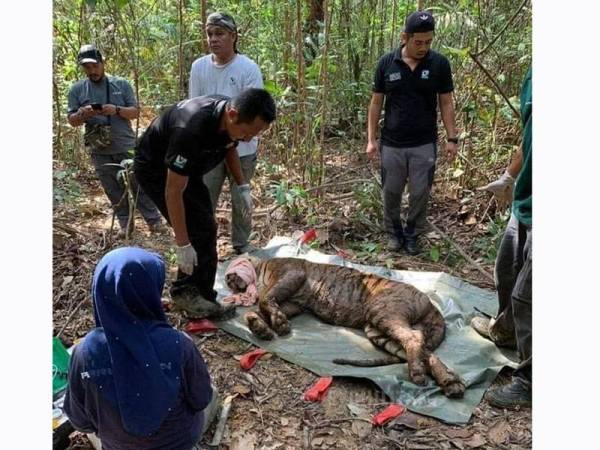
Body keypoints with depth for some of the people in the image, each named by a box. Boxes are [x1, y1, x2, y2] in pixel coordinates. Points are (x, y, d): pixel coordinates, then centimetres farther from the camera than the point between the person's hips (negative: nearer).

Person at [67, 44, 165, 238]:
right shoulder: (77, 89, 5)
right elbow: (72, 120, 5)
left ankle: (154, 220, 11)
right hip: (100, 152, 2)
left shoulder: (121, 84, 2)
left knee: (140, 185, 3)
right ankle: (125, 224, 19)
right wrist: (82, 115, -18)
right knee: (114, 190, 9)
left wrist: (117, 110, -20)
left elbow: (135, 112, 0)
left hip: (127, 147, -1)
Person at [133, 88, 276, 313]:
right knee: (201, 229, -14)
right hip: (155, 169, -8)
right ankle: (199, 296, 2)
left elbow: (229, 146, 8)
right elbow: (173, 191, -34)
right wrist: (182, 244, -31)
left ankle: (186, 291, 21)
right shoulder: (191, 130, -41)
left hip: (185, 167, 8)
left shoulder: (232, 117, -17)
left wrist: (243, 186, 0)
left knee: (203, 228, 6)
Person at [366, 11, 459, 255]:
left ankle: (412, 234, 27)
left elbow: (446, 102, 1)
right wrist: (371, 139, -1)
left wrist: (452, 138, -3)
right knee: (391, 193, 10)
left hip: (425, 144, 0)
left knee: (420, 193, 7)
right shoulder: (386, 62, -4)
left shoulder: (439, 63, -4)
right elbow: (376, 102, 2)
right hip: (391, 144, 0)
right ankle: (393, 232, 31)